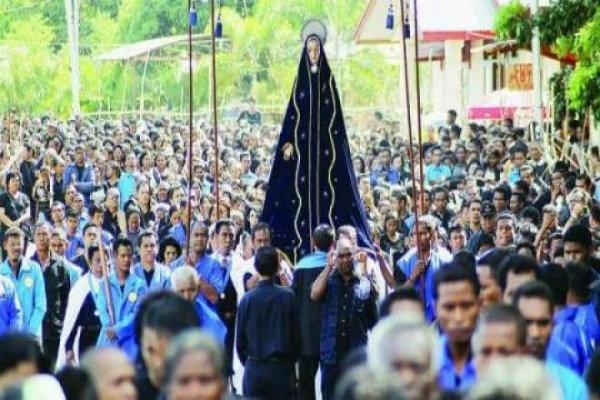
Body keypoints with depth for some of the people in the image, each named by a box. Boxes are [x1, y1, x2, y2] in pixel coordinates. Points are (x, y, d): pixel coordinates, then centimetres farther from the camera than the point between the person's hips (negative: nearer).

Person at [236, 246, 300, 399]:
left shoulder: (247, 300, -4)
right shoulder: (287, 297, -7)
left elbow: (240, 339, 2)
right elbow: (295, 335, -2)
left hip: (253, 369, 1)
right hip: (280, 367, -1)